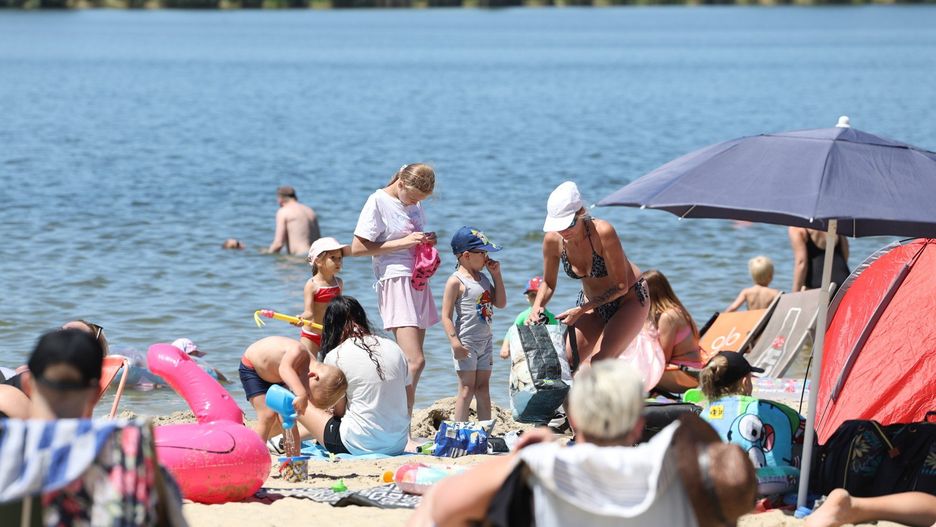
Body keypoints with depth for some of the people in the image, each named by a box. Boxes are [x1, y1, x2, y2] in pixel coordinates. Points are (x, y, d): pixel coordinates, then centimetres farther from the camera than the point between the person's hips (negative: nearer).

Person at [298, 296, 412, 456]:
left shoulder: (335, 357, -8)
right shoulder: (393, 348, 6)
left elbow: (339, 411, -3)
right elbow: (409, 403, 11)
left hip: (361, 446, -6)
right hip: (399, 444, 6)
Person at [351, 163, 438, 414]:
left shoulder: (414, 203, 12)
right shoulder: (378, 202, -10)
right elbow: (357, 248, -13)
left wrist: (427, 241, 4)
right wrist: (403, 242, -17)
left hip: (418, 280, 8)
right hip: (395, 282, -8)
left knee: (411, 360, 7)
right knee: (415, 361, -17)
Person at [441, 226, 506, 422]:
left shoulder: (483, 278, 13)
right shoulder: (456, 281, -11)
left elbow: (500, 303, 14)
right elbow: (446, 316, -15)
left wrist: (496, 275, 8)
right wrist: (455, 342, -24)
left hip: (485, 340, 7)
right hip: (466, 343, -7)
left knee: (483, 388, 9)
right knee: (467, 388, -6)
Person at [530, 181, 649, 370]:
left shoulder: (603, 232, -31)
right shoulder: (553, 240, -16)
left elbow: (620, 287, -26)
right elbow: (548, 283, 3)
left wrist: (580, 310, -32)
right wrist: (537, 307, -18)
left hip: (629, 299, -6)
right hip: (593, 304, 6)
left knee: (598, 362, -24)